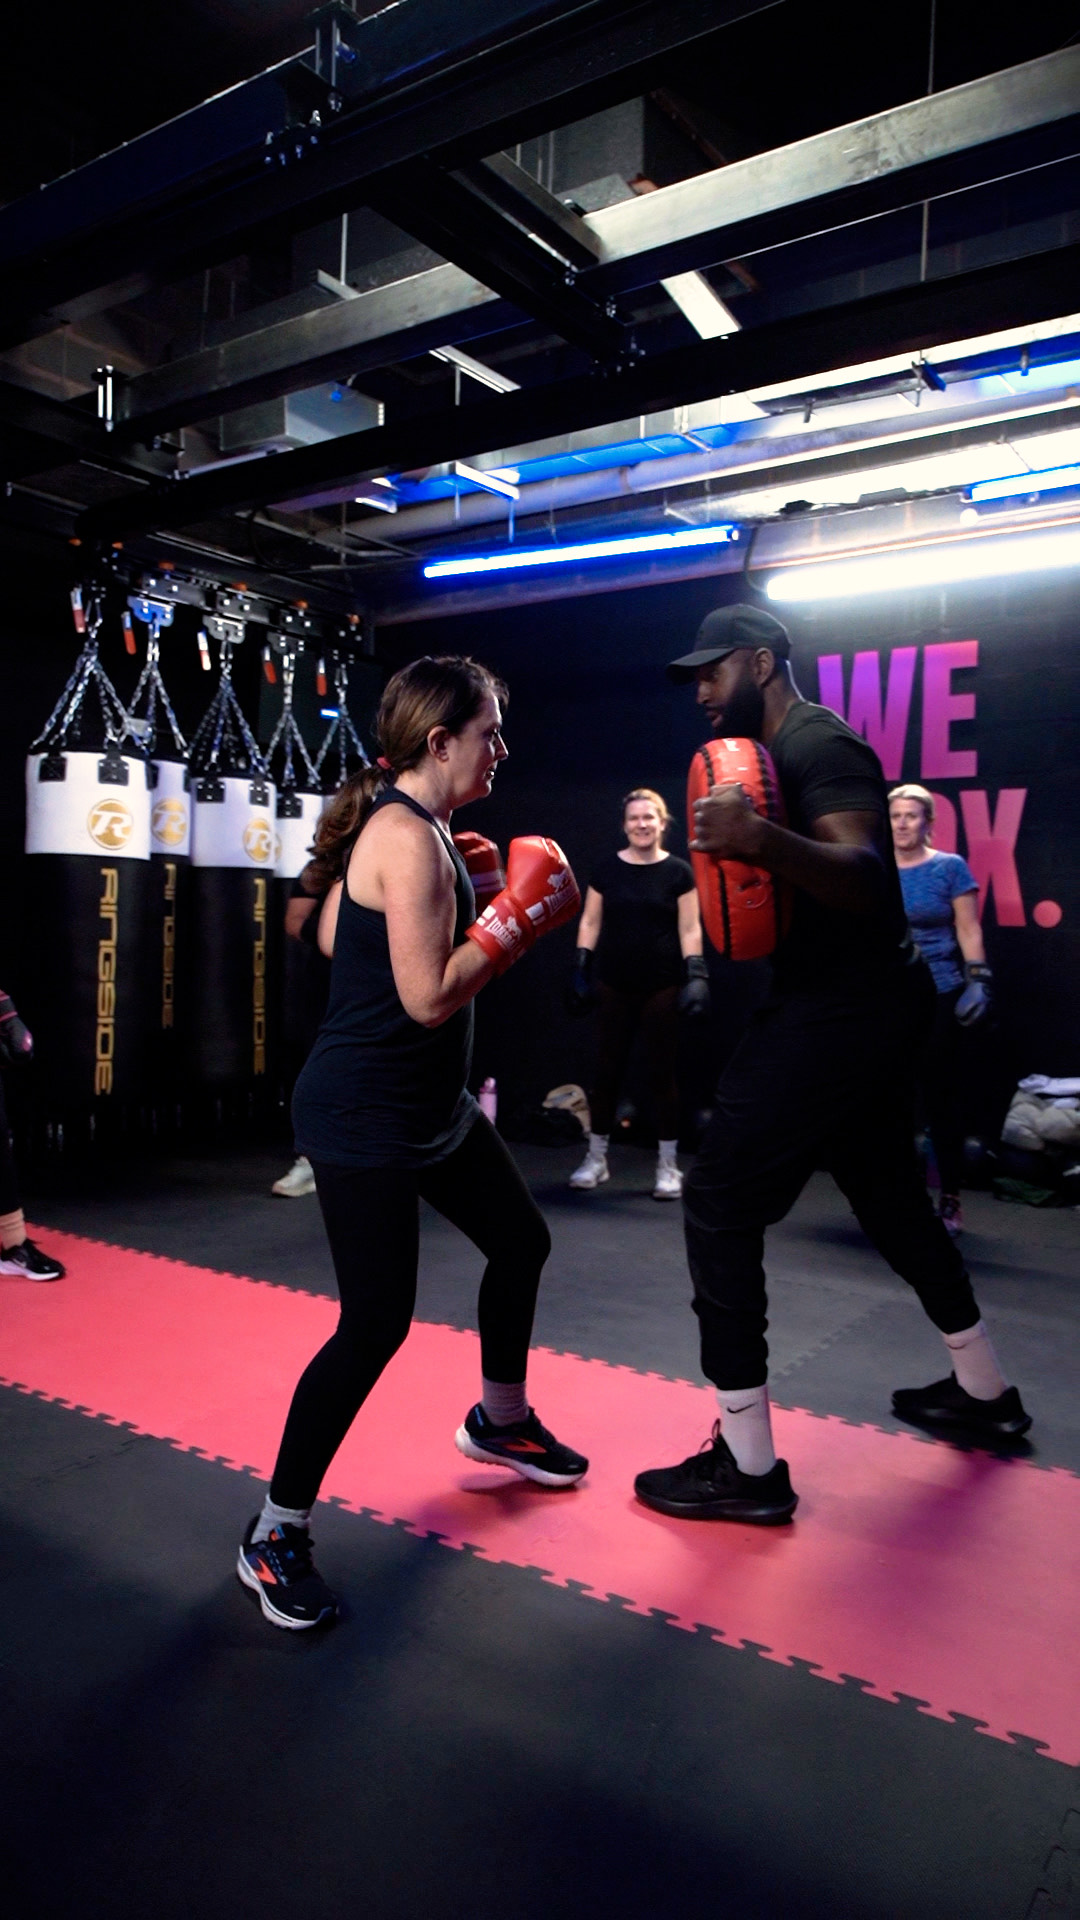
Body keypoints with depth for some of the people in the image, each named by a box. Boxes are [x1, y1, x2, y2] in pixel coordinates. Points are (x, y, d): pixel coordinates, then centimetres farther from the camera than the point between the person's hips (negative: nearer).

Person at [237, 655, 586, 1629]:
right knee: (376, 1326, -5)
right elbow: (429, 997, -26)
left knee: (520, 1240, 21)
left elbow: (332, 935, 15)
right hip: (366, 1119, -11)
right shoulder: (410, 839, -22)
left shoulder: (405, 825, 8)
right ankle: (276, 1532, 15)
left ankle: (500, 1420, 45)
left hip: (431, 1105, 11)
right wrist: (514, 919, -15)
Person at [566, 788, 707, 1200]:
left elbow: (690, 929, 1)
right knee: (607, 1070, 6)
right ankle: (596, 1159, 18)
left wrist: (696, 975, -8)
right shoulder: (607, 869, 5)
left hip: (662, 987, -1)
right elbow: (590, 922, 8)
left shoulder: (678, 872, 1)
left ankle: (668, 1166, 13)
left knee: (662, 1072, 4)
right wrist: (580, 970, 2)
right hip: (615, 987, 1)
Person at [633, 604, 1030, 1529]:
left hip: (844, 1012, -11)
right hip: (867, 1004, 11)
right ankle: (983, 1390, 41)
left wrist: (765, 842, -46)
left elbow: (866, 879, -30)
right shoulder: (783, 749, 15)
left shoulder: (819, 745, -15)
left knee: (720, 1202, -8)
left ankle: (748, 1467, 1)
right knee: (889, 1191, 23)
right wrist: (744, 846, 10)